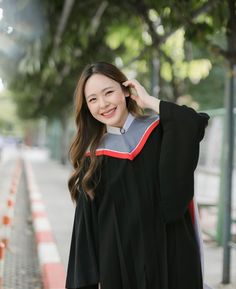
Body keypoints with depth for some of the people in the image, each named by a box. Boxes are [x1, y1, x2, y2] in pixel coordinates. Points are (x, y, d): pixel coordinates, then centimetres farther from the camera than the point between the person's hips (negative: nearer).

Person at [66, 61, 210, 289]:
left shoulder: (161, 130, 2)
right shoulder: (92, 157, 4)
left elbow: (195, 124, -20)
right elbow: (87, 223, 4)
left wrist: (149, 100, -9)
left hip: (170, 256, -1)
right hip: (118, 265, 1)